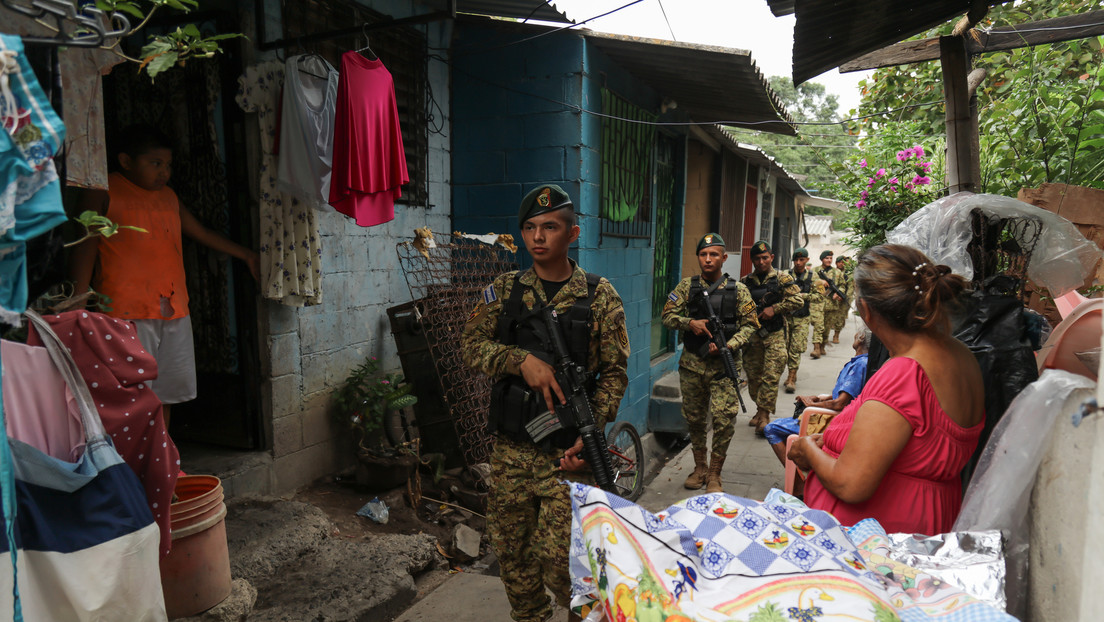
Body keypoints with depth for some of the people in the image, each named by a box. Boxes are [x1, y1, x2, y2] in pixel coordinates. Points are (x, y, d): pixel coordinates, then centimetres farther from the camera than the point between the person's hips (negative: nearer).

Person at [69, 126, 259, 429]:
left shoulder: (168, 196, 18)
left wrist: (247, 255, 29)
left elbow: (202, 232, 28)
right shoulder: (103, 193, -1)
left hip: (174, 310, 7)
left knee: (165, 392, 12)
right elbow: (85, 248, -5)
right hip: (128, 312, -6)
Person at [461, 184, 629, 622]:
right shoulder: (505, 290, 5)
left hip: (566, 453, -3)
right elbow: (470, 345, -3)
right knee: (510, 550, 14)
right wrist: (522, 360, -20)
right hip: (511, 449, 4)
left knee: (557, 560, -3)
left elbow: (614, 373, -3)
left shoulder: (599, 296, -2)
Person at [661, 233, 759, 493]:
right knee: (694, 418, 11)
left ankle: (714, 475, 7)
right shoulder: (687, 286, 5)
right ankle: (700, 467, 30)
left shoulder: (738, 290, 2)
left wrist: (729, 345, -14)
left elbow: (750, 325, 2)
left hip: (723, 366, -2)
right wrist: (690, 323, -14)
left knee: (725, 418, -8)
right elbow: (668, 315, 5)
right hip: (692, 364, 2)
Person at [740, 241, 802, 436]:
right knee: (753, 376, 9)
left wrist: (774, 308, -14)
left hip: (775, 335, -3)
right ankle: (760, 410, 25)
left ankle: (764, 415, -4)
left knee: (771, 376, -8)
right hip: (752, 334, 3)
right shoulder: (745, 282, 9)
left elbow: (798, 300, -5)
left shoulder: (782, 279, 1)